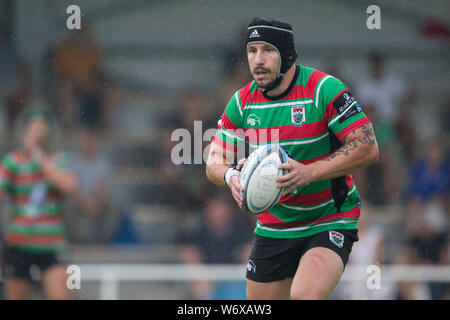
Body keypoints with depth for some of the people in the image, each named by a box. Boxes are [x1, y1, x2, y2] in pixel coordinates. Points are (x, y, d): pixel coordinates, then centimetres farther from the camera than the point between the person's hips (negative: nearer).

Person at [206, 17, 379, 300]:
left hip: (331, 221, -5)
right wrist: (231, 176, -19)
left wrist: (310, 172, -28)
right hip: (273, 229, 5)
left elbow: (367, 147, -18)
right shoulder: (242, 102, 0)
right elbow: (214, 162, 6)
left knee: (305, 295, -30)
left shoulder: (323, 90, -15)